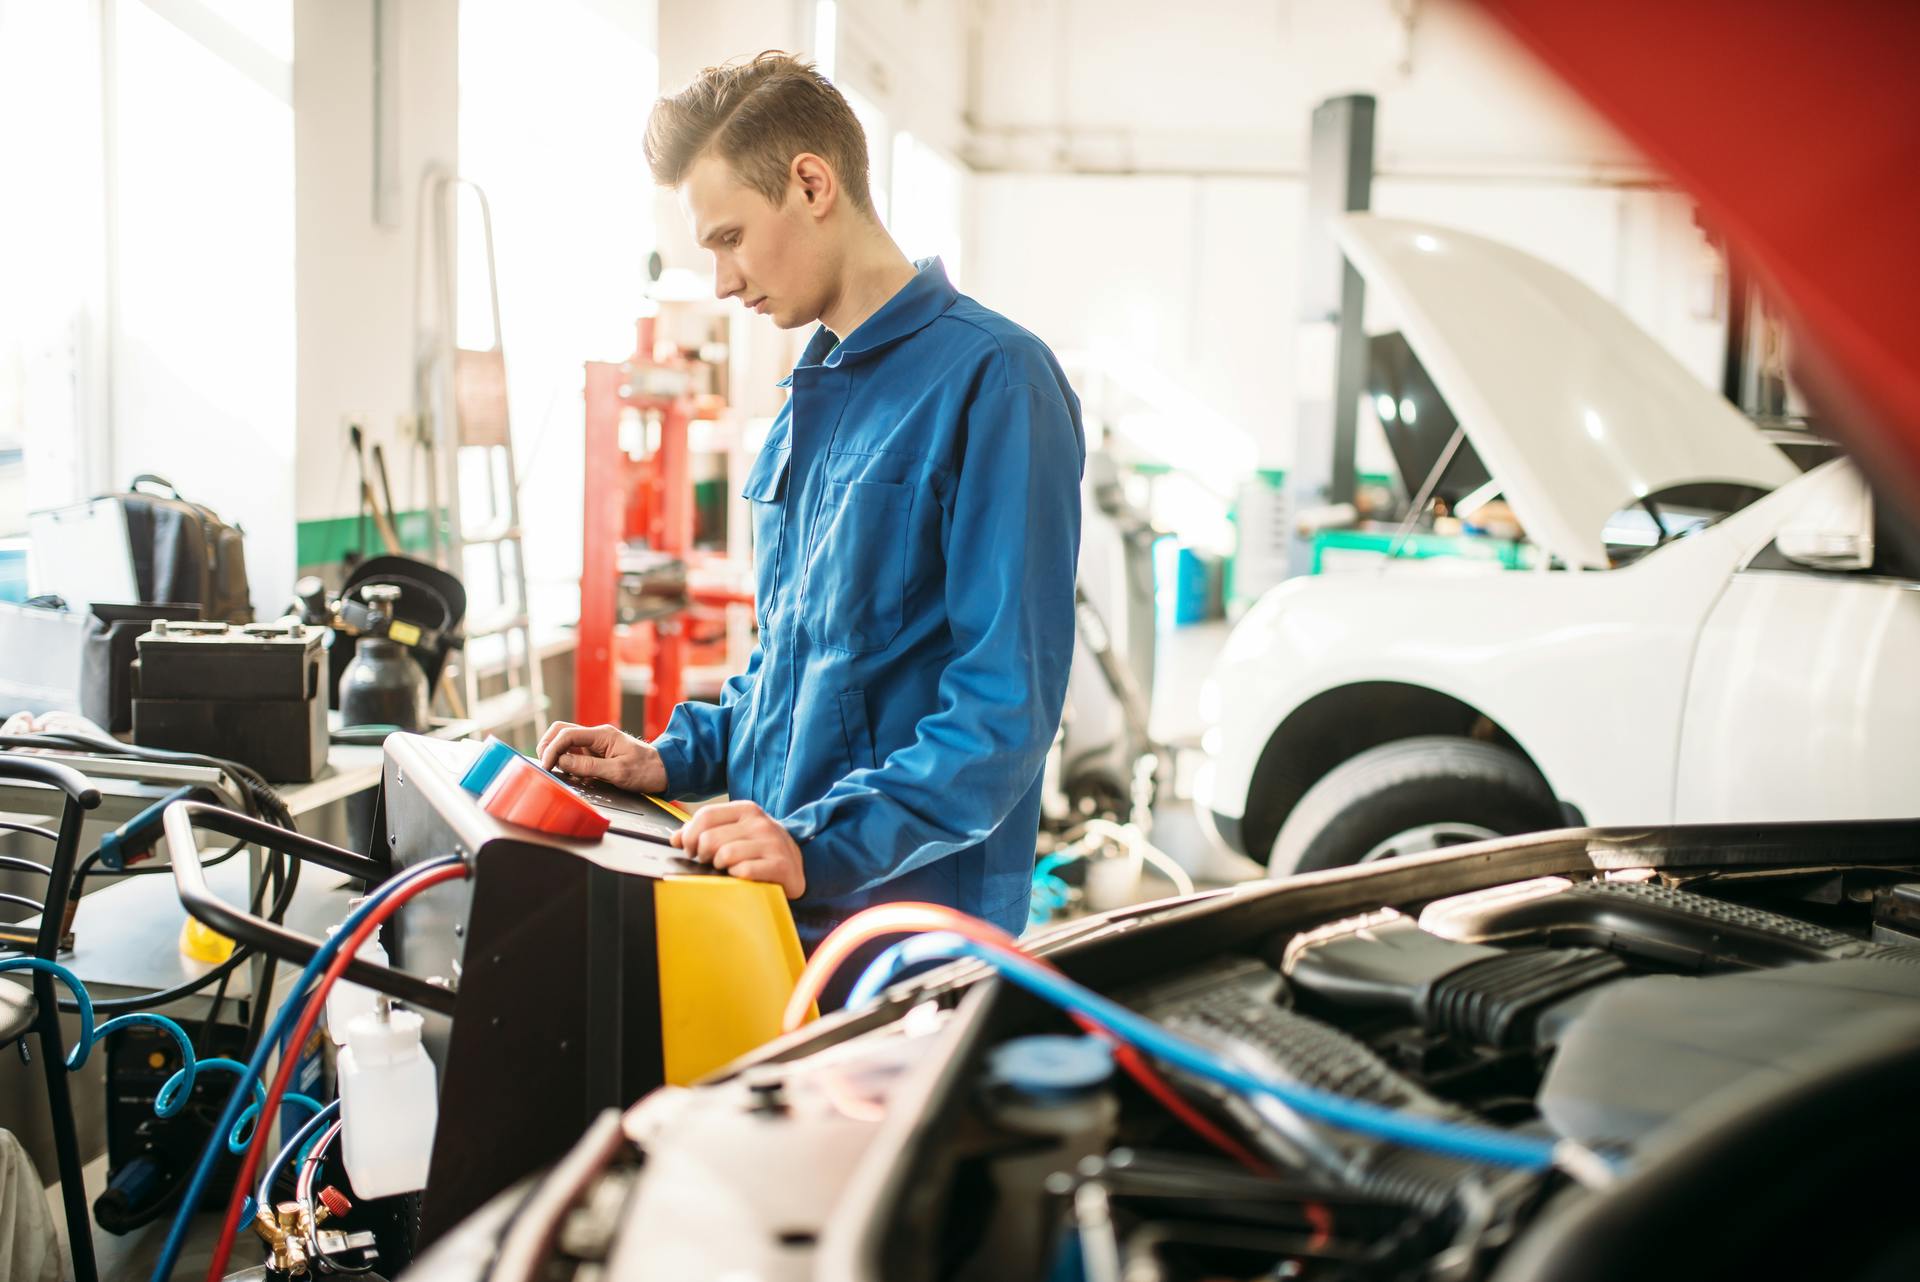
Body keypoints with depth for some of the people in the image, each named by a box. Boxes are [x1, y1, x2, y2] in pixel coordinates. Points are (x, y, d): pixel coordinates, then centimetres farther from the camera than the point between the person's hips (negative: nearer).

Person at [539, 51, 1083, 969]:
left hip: (907, 924, -7)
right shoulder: (811, 394, 14)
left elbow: (1009, 696, -20)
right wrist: (676, 758, 9)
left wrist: (823, 846, -27)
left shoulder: (992, 378, -14)